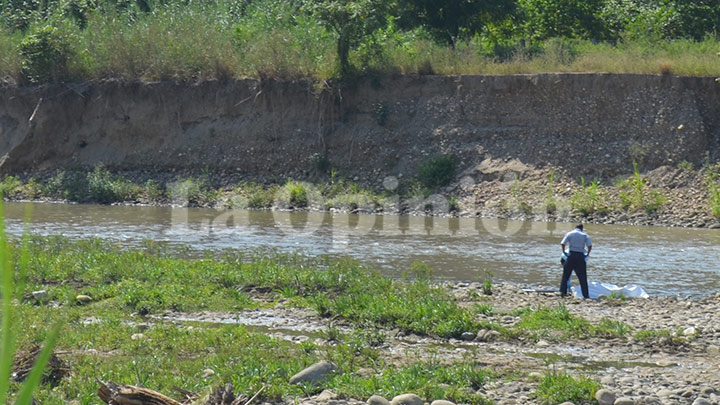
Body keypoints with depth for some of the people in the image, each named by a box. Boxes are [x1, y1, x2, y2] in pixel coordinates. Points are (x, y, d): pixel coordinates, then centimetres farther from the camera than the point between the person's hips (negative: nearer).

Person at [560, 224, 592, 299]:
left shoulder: (569, 234, 5)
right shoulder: (584, 235, 6)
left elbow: (562, 243, -5)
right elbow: (590, 245, -5)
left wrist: (563, 251, 9)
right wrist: (588, 253, 9)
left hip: (571, 255, 0)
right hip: (580, 256, 0)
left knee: (565, 275, 9)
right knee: (582, 277, 4)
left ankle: (563, 291, 2)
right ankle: (586, 295, 2)